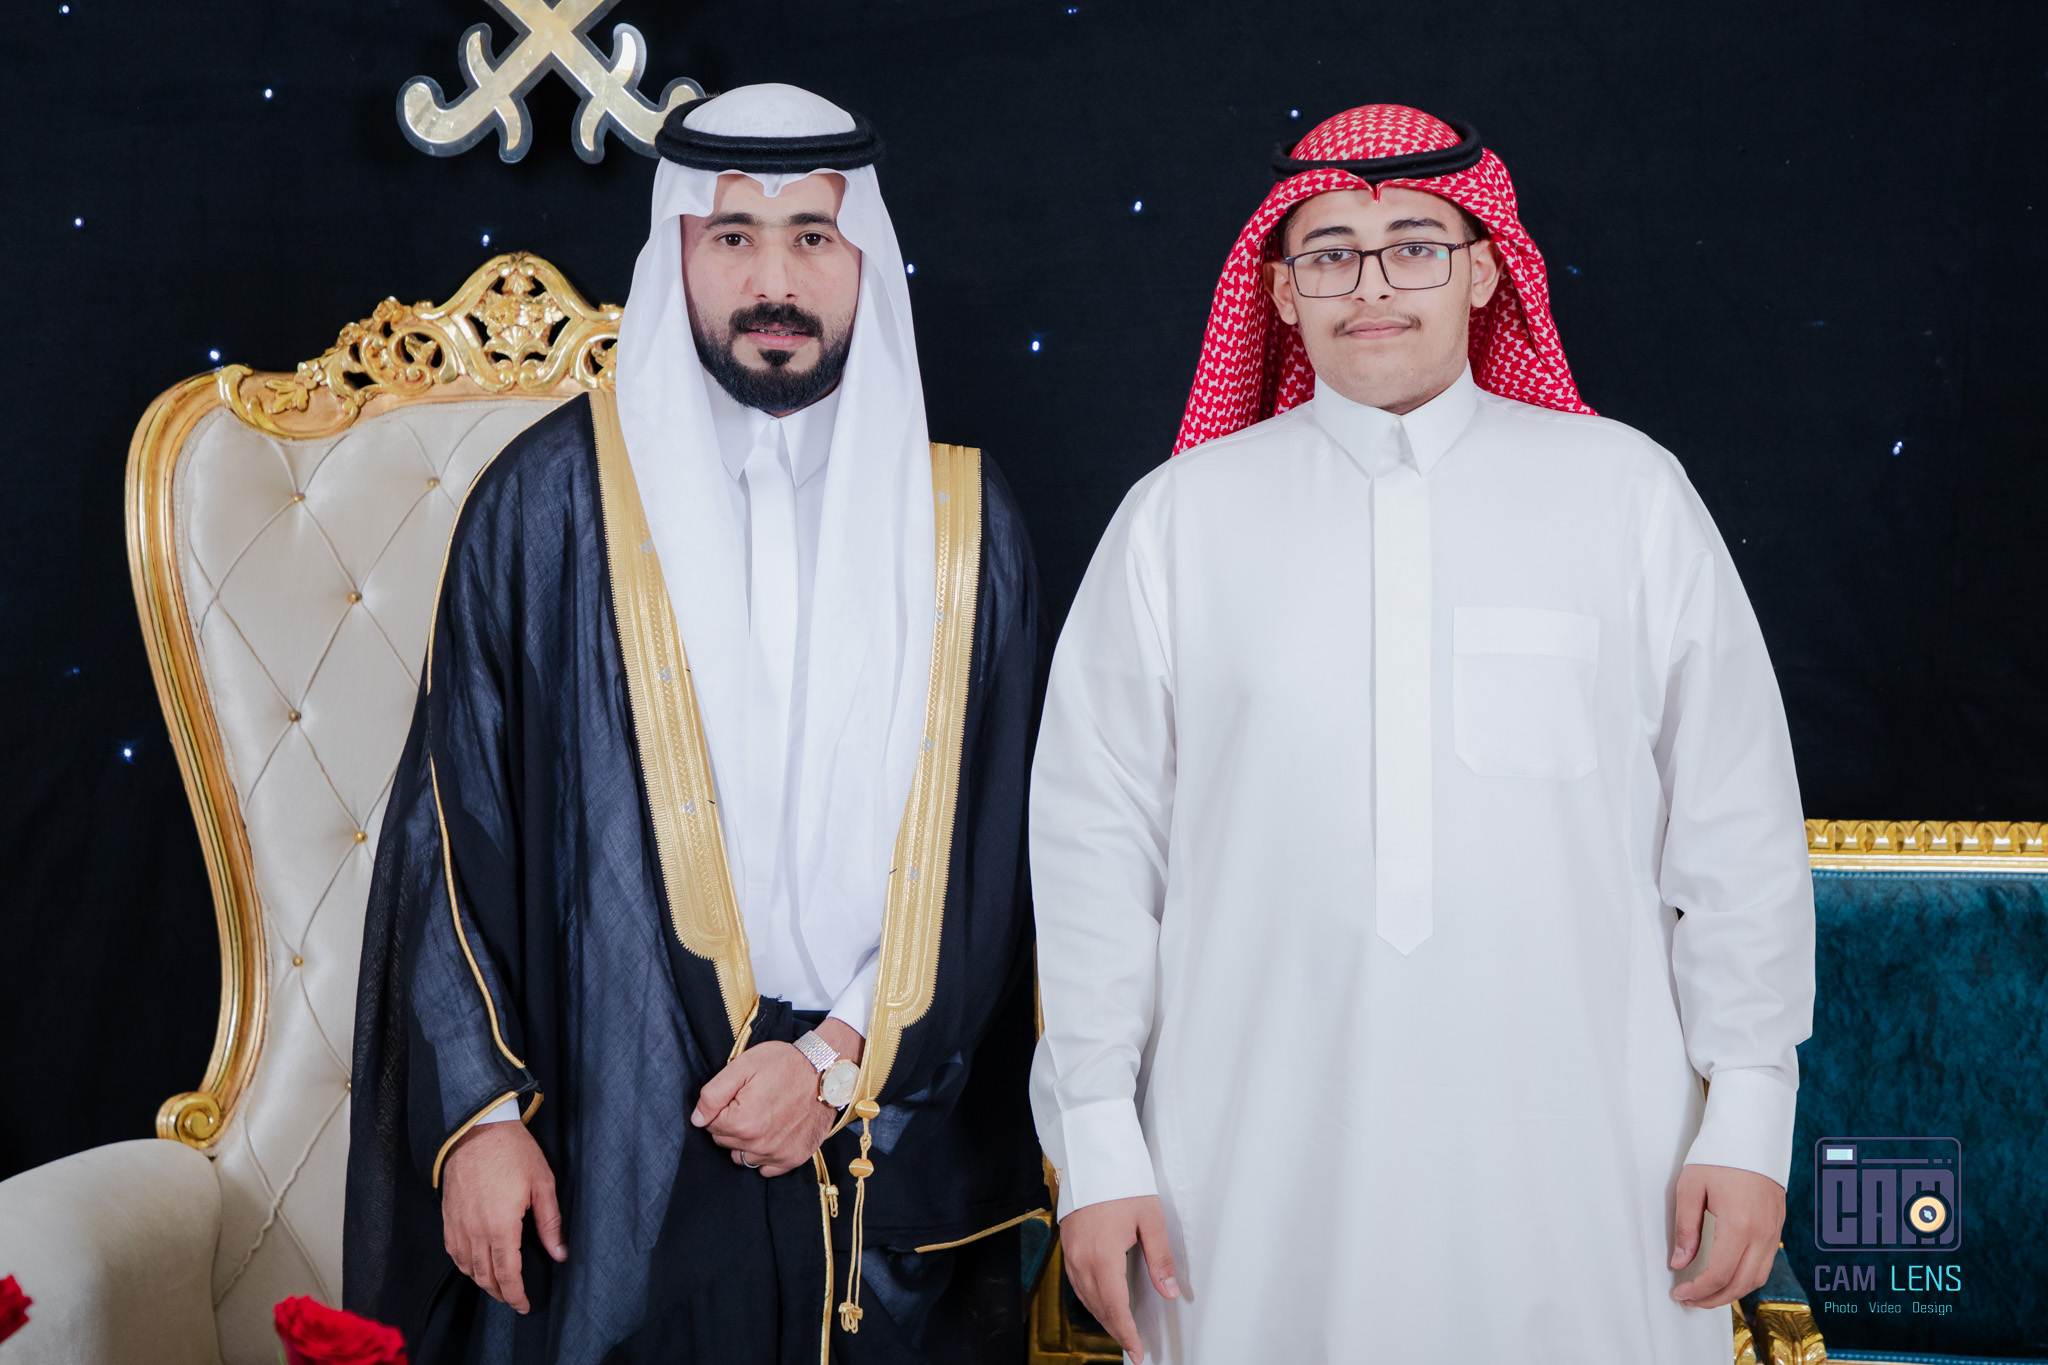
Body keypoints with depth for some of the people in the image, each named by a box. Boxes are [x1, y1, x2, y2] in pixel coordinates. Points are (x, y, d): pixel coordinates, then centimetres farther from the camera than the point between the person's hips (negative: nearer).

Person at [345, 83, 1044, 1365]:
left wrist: (845, 1058, -7)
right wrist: (480, 1110, -6)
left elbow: (996, 845, 2)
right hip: (615, 1163, -1)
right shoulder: (553, 498, -2)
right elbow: (454, 829, -1)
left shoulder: (962, 519, 3)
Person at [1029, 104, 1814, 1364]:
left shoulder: (1626, 493, 4)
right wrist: (1098, 1142, 1)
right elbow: (1095, 841, 4)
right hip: (1263, 1163, 0)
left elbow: (1738, 824, 5)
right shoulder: (1179, 519, 4)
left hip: (1577, 1154, 0)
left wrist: (1748, 1116, 2)